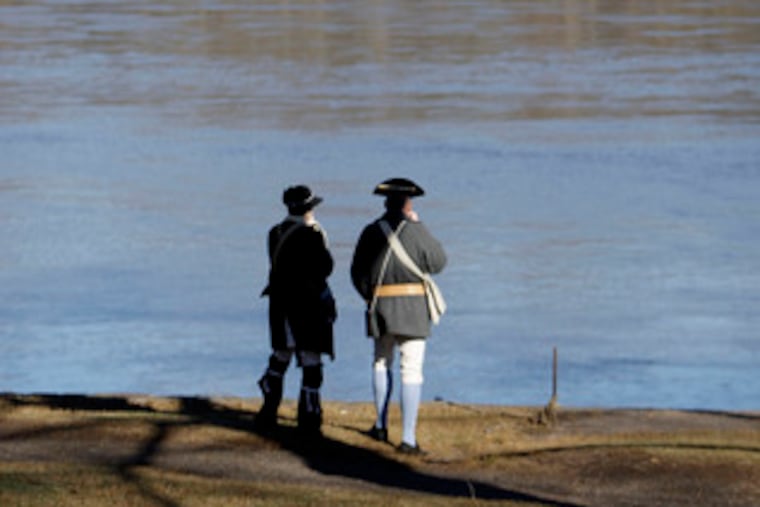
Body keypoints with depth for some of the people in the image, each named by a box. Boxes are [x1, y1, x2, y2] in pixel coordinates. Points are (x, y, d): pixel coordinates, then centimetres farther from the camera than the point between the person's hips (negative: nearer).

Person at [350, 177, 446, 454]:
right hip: (412, 306, -4)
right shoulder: (416, 231, -8)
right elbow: (438, 262, 3)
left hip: (380, 306, 4)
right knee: (411, 370, -3)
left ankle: (381, 425, 28)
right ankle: (408, 438, -7)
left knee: (382, 363, 24)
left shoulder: (371, 232, 4)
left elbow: (358, 273, 8)